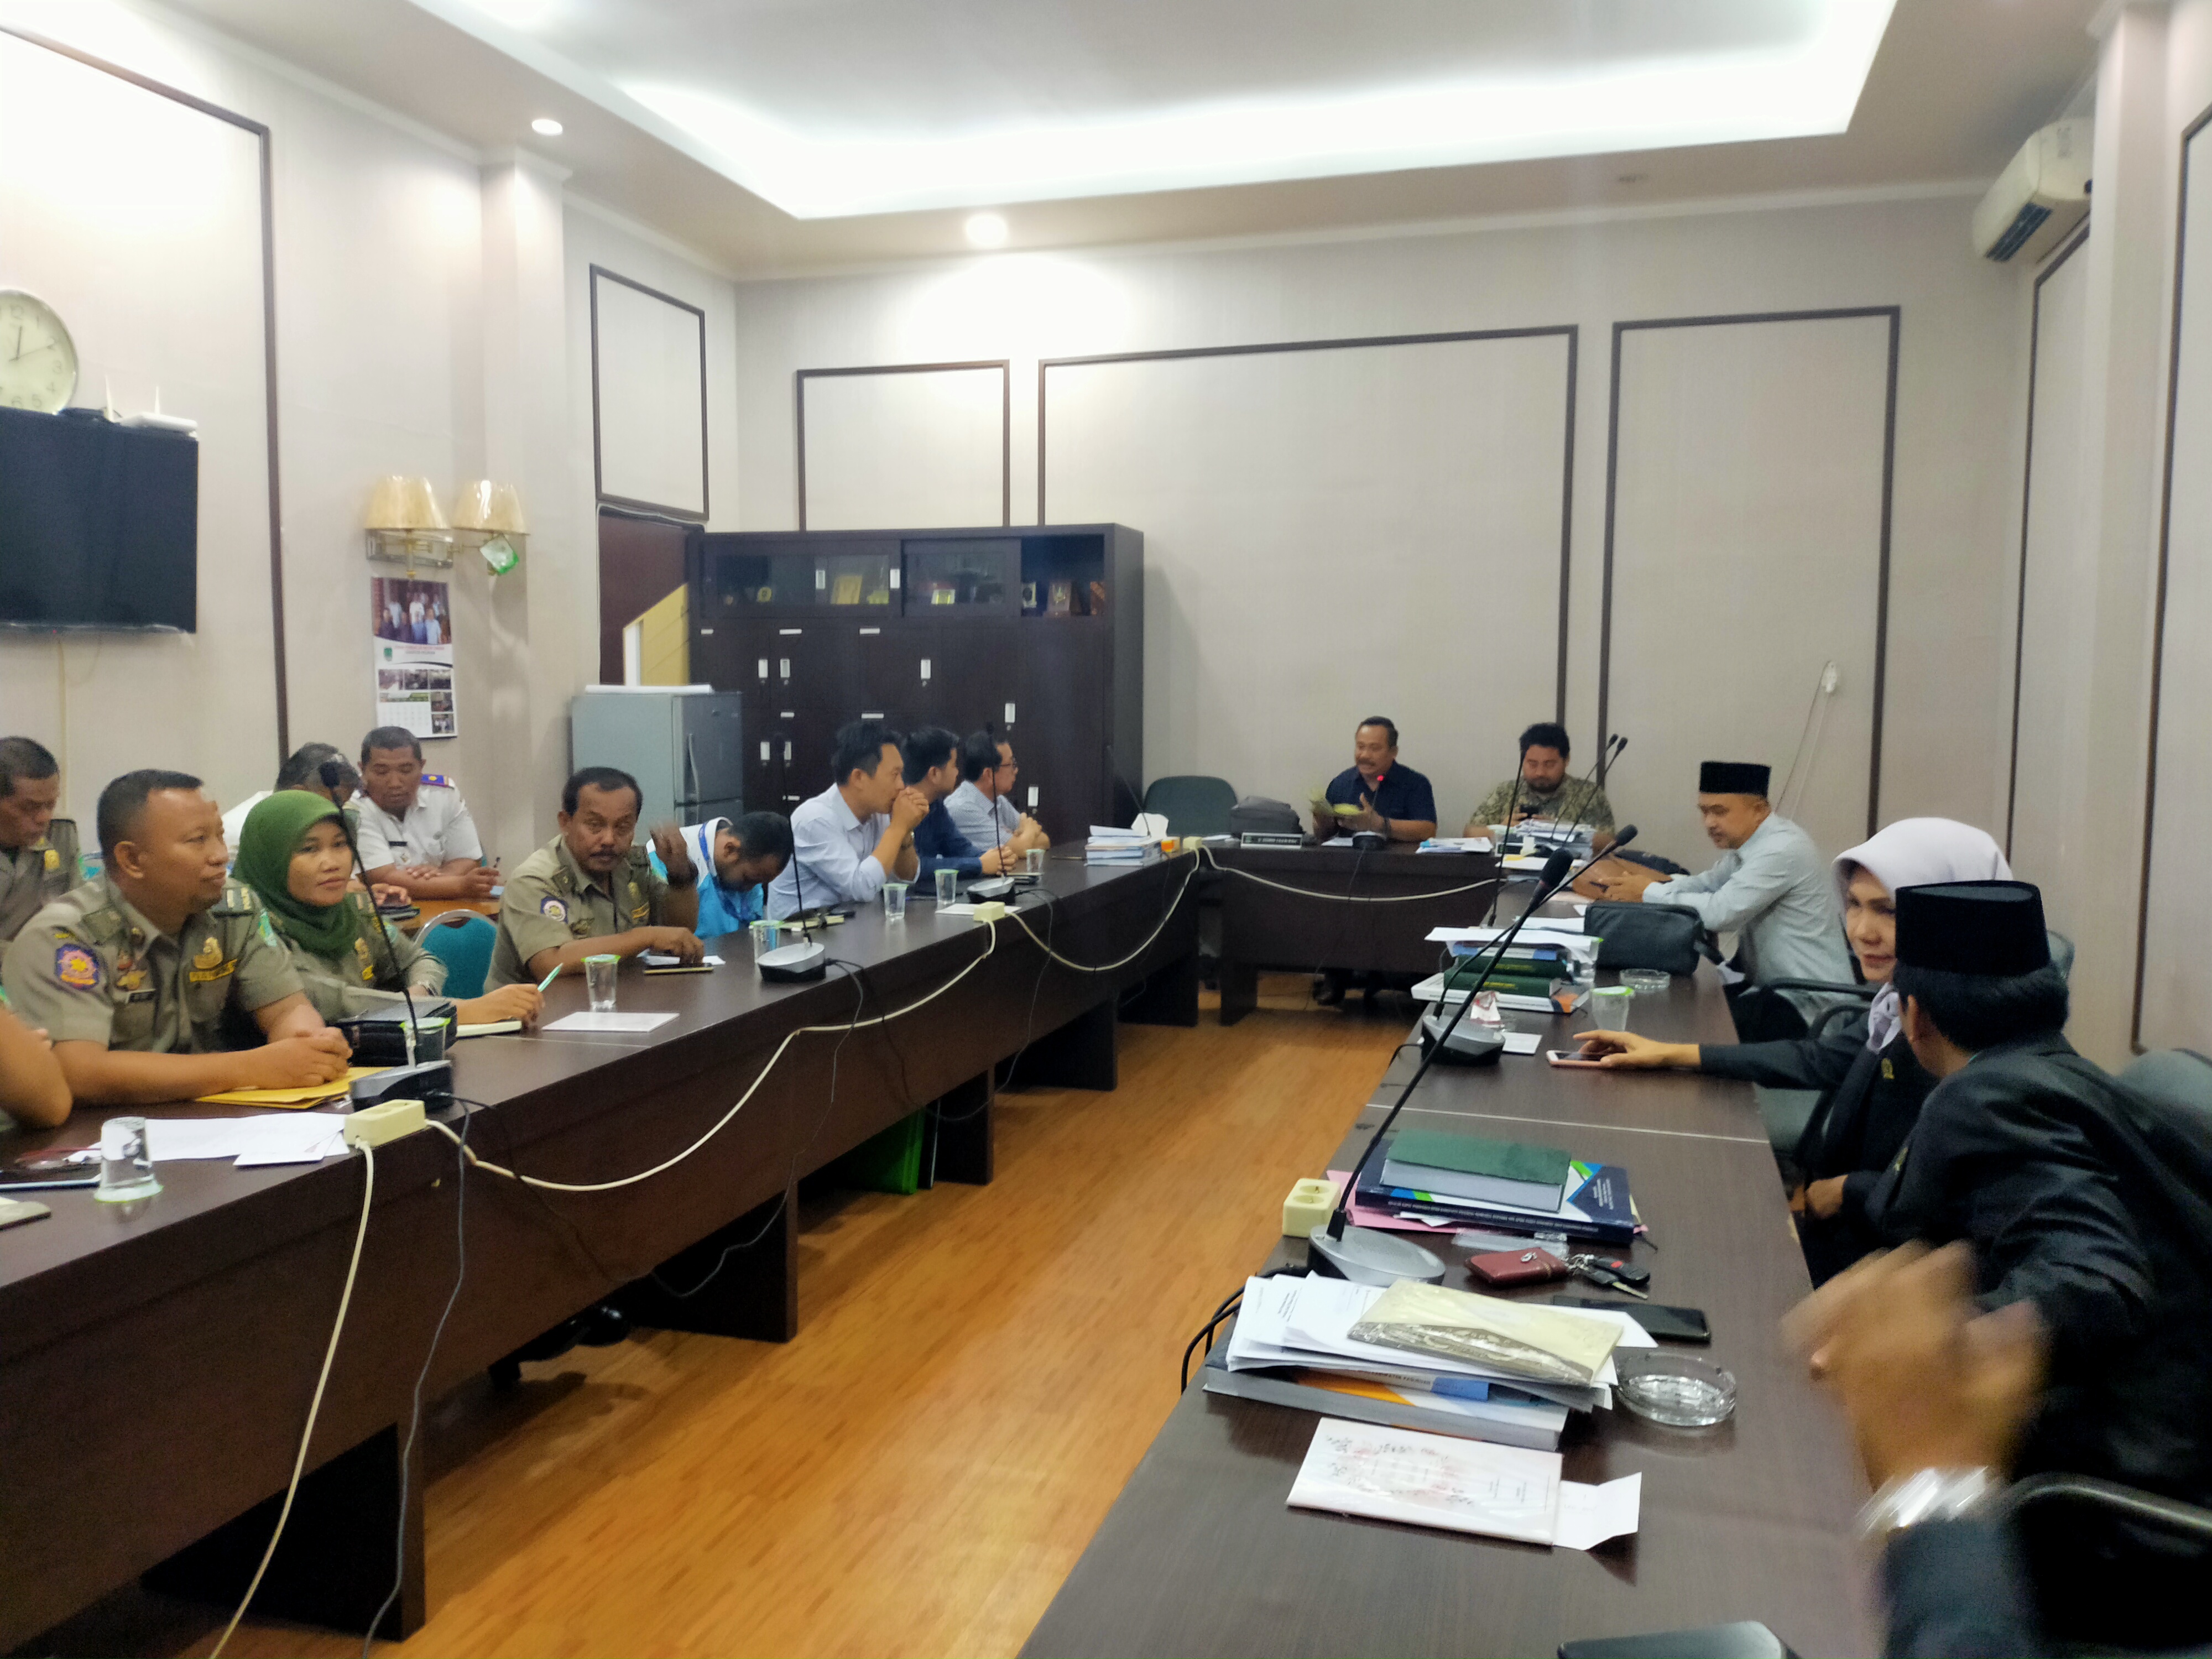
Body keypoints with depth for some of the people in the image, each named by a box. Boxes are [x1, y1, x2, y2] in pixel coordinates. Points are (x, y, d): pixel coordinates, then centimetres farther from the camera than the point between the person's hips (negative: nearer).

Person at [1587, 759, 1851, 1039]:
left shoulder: (1782, 850, -22)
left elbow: (1721, 913, -26)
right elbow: (1707, 884, 11)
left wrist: (1649, 893, -14)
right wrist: (1633, 885, -5)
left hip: (1805, 1005, -9)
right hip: (1770, 984, 9)